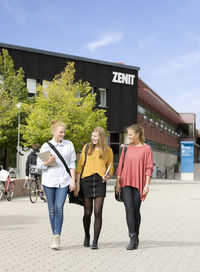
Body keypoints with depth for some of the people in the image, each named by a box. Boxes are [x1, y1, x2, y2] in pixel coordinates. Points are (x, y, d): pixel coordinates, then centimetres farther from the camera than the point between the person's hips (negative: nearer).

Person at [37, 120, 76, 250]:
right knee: (52, 209, 5)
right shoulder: (46, 146, 4)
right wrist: (48, 162, -15)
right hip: (49, 180, 1)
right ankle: (55, 235, 17)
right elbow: (39, 163, 5)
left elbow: (72, 164, 9)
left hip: (63, 181, 0)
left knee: (59, 207, -13)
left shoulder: (69, 145, 8)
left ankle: (57, 237, -9)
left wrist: (73, 180, 2)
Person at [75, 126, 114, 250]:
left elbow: (110, 168, 17)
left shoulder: (108, 150, 8)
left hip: (100, 182, 0)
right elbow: (80, 166, 7)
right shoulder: (87, 147, 8)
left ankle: (95, 242, 1)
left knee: (98, 212, -6)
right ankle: (87, 236, 30)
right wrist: (77, 183, -1)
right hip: (86, 180, 0)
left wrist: (108, 176, -6)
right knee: (87, 212, 6)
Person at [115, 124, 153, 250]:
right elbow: (120, 166, 10)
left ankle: (136, 237, 20)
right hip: (126, 183, 2)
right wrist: (117, 182, 4)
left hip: (139, 183, -2)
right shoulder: (126, 148, 9)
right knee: (129, 209, -9)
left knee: (136, 210, 4)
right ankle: (132, 238, -9)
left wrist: (147, 184, -9)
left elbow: (149, 168, -3)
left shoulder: (146, 149, -1)